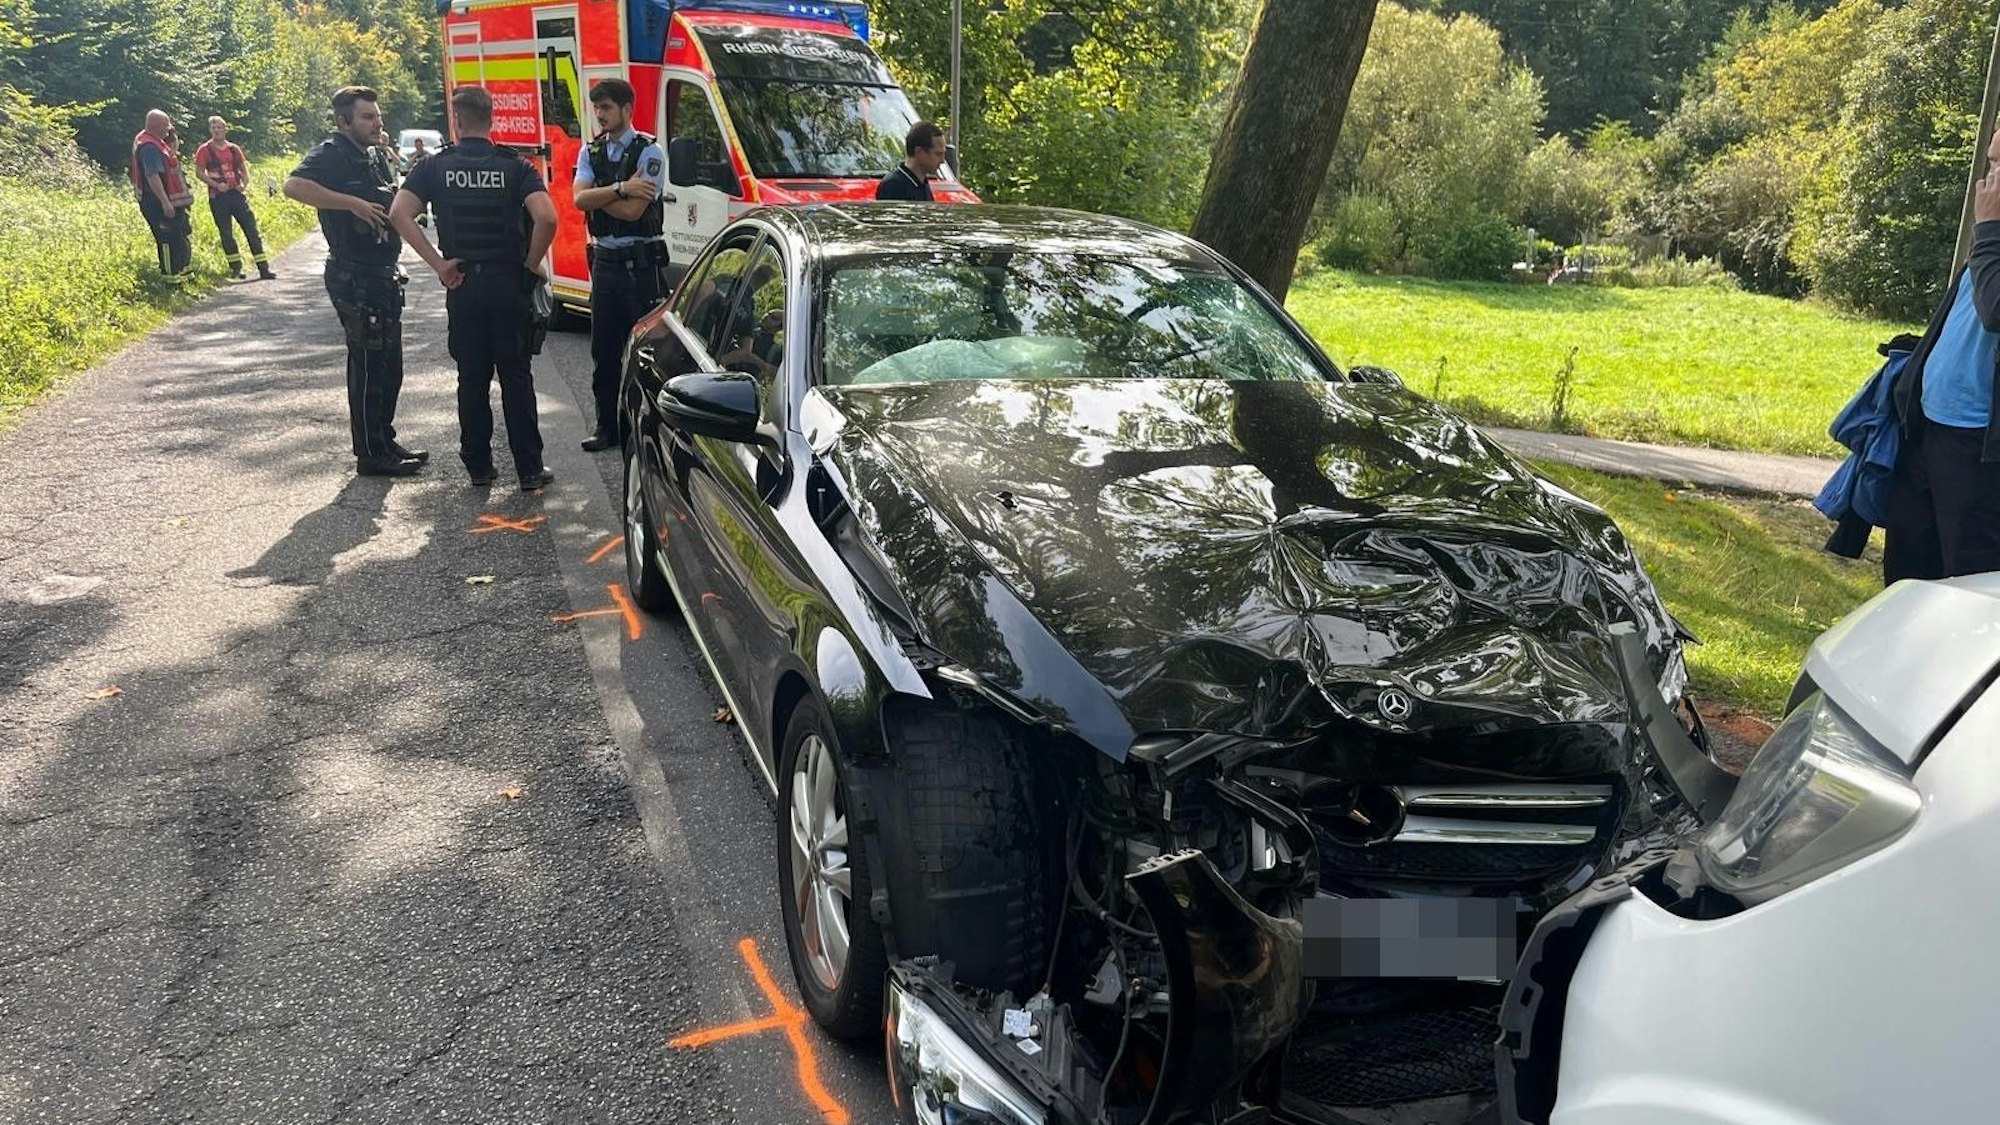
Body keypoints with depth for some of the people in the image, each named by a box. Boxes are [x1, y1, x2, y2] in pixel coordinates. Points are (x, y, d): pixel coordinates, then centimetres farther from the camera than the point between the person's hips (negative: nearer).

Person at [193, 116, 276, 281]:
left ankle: (264, 269, -3)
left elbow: (244, 169, 16)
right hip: (218, 196, -2)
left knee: (252, 230, -3)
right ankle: (236, 267, 13)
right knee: (226, 233, 3)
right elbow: (199, 172, -3)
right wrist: (216, 184, -16)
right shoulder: (205, 150, 0)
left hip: (236, 193, 2)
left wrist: (245, 183, -4)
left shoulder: (234, 148, 10)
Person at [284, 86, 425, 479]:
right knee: (368, 364, -4)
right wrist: (353, 203, -30)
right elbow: (294, 185, -29)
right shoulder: (331, 154, -12)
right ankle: (371, 455, 4)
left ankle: (385, 442, 27)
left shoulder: (372, 156, 16)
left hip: (383, 274, 9)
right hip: (354, 277, -9)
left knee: (388, 363, 15)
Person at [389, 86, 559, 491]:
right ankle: (529, 468, 5)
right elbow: (546, 218, -18)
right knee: (516, 377, 5)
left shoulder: (435, 166, 2)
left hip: (462, 286, 1)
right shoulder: (515, 167, -3)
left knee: (471, 378, 10)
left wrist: (438, 264, -7)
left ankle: (478, 465, 16)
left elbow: (399, 214, -10)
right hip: (509, 284, -1)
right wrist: (533, 262, -4)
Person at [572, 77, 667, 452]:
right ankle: (607, 425, 18)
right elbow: (579, 199, -5)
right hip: (604, 258, 6)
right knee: (603, 347, 10)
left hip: (640, 261, -6)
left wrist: (598, 195, -6)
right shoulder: (590, 151, 12)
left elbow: (633, 210, -17)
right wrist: (620, 189, -16)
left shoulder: (648, 152, -6)